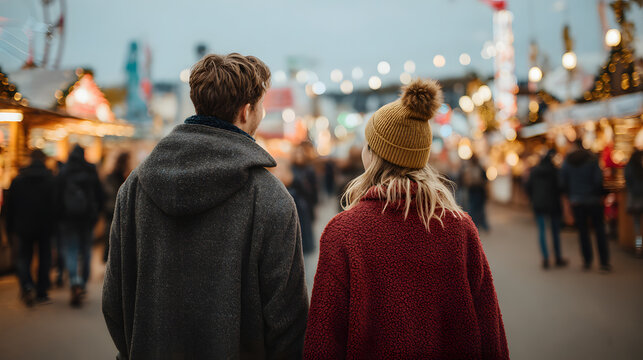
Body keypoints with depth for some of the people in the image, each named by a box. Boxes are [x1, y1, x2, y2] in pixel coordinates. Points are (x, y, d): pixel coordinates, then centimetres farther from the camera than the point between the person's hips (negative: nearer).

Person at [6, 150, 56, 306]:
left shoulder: (18, 179, 2)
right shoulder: (51, 179, -5)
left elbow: (10, 205, 5)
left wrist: (10, 227, 11)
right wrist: (54, 225, 2)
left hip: (24, 227, 1)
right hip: (45, 227, -1)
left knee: (23, 257, 10)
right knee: (44, 258, 8)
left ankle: (27, 286, -14)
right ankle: (41, 294, 9)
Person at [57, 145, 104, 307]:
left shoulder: (63, 173, -2)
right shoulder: (91, 172, 2)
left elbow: (57, 197, -4)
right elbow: (100, 196, 3)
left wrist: (60, 216, 6)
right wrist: (95, 213, 14)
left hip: (68, 218, -2)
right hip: (88, 218, 2)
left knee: (71, 252, -1)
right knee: (85, 251, 13)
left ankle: (75, 283, -21)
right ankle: (83, 284, 19)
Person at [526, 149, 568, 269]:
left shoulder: (534, 170, 4)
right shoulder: (554, 170, -9)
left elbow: (528, 187, 6)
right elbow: (559, 187, -10)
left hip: (538, 205, 3)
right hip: (552, 204, -2)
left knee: (542, 230, 5)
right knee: (555, 230, 10)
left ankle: (545, 257, -5)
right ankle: (558, 258, 18)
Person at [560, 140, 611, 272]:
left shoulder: (567, 162, 0)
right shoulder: (592, 159, -5)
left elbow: (563, 183, 0)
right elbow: (598, 180, -11)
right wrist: (599, 195, 4)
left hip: (576, 202, 1)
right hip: (593, 200, -1)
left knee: (583, 231, 9)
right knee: (600, 230, 4)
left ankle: (587, 261, 12)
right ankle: (604, 262, 2)